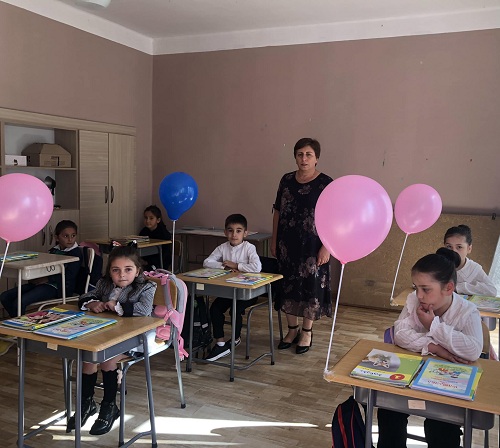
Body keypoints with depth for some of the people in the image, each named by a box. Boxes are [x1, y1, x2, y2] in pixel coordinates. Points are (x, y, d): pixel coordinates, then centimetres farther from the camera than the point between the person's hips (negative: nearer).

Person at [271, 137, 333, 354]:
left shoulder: (326, 183, -8)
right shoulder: (287, 180, 6)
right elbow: (277, 211, 11)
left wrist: (326, 247, -15)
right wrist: (274, 240, 8)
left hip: (312, 245, -4)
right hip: (287, 244, 4)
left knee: (311, 286, 4)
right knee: (288, 285, 10)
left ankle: (307, 332, 21)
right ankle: (292, 330, 27)